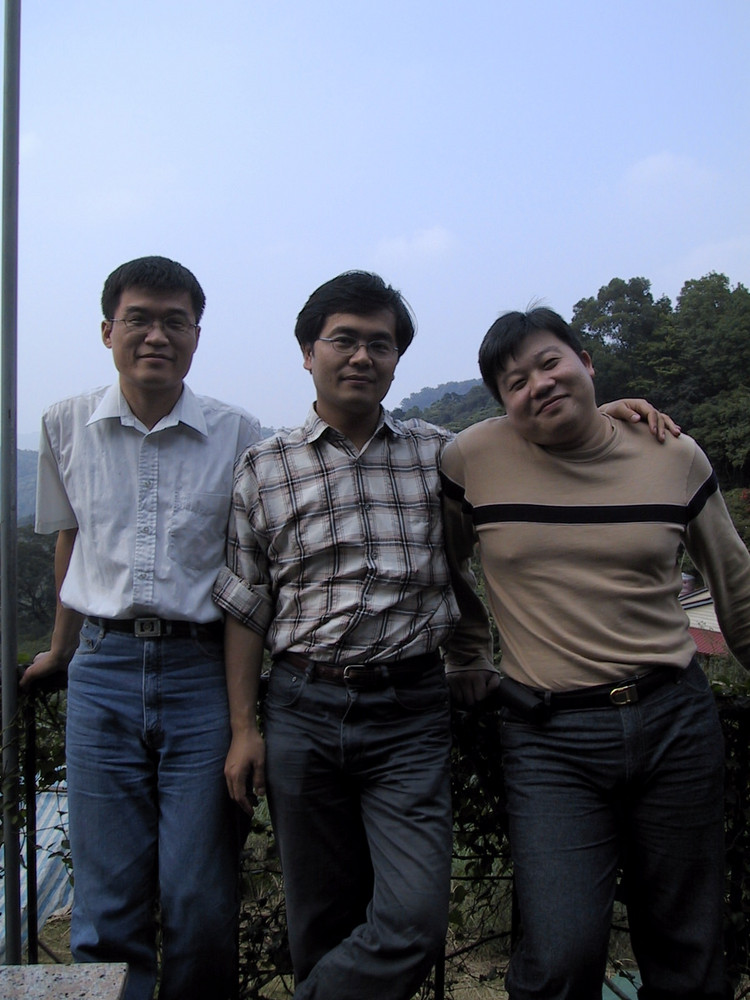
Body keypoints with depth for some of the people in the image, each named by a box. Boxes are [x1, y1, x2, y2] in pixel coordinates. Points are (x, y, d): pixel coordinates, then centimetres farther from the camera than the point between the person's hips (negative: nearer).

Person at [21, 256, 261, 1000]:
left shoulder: (237, 436, 0)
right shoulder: (66, 426, 7)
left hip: (204, 672, -1)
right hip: (104, 671, 2)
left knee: (202, 904, 2)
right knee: (107, 907, 6)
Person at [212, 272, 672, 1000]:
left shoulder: (440, 456, 6)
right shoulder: (264, 469, 4)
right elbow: (245, 609, 5)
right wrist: (243, 729, 2)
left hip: (410, 714, 1)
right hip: (302, 711, 0)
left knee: (414, 922, -8)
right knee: (322, 925, 10)